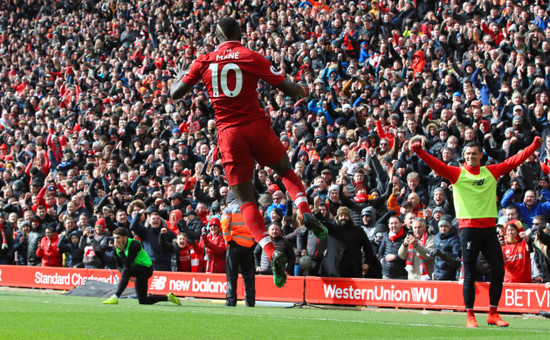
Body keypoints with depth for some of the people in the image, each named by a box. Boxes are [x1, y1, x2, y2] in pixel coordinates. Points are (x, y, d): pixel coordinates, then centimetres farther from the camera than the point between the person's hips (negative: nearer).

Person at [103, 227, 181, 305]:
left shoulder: (134, 245, -28)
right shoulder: (116, 247, -7)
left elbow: (127, 264, -34)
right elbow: (119, 264, 2)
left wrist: (121, 251, -36)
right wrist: (127, 276, -16)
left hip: (147, 269, -8)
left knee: (126, 271, -36)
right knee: (143, 301, 5)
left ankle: (115, 298, -33)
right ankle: (168, 297, 24)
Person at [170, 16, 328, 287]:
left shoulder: (204, 62, 4)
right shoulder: (252, 58, -1)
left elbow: (175, 93, 10)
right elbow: (287, 88, -1)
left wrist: (179, 76, 32)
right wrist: (304, 91, 22)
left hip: (228, 134, 1)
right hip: (256, 127, 0)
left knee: (246, 201, 3)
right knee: (286, 171, 25)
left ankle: (271, 252, -15)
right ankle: (305, 212, -1)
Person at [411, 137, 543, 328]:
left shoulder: (492, 172, 12)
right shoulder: (457, 173, 3)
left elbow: (515, 161, 12)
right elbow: (436, 165, -10)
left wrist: (534, 146, 5)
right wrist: (420, 152, -26)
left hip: (489, 228, 3)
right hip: (468, 227, -3)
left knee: (498, 271, 1)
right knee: (469, 274, -2)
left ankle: (493, 315, 11)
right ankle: (470, 316, 4)